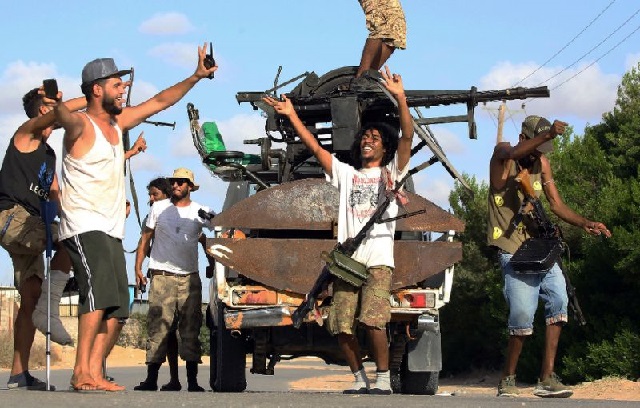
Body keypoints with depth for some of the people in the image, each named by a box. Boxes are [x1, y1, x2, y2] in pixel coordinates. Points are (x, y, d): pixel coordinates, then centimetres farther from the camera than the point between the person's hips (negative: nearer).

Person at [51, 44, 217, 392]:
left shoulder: (118, 122, 15)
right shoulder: (81, 125, -10)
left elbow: (159, 102, 25)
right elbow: (65, 117, -35)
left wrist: (196, 77, 22)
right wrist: (54, 107, -58)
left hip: (112, 232, 9)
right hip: (83, 228, -9)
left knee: (117, 309, 2)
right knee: (100, 292, -26)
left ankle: (94, 374, 2)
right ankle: (81, 373, -29)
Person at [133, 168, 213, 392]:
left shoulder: (201, 212, 7)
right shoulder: (159, 208, 9)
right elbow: (145, 238, 13)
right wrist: (138, 267, 6)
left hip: (189, 278, 1)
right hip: (162, 277, -1)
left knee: (191, 330, 1)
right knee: (158, 328, -5)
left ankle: (192, 380, 4)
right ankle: (151, 378, -2)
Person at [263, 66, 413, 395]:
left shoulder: (392, 171, 13)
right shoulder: (346, 174, 25)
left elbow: (407, 136, -1)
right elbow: (315, 148, 19)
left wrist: (400, 98, -14)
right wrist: (292, 115, 12)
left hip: (378, 259, -4)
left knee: (373, 320, -20)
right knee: (342, 327, -4)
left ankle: (383, 379, -8)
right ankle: (360, 379, 10)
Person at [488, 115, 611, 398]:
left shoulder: (542, 163, 13)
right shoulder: (502, 154, -4)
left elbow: (556, 204, 12)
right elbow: (512, 153, -30)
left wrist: (585, 224, -5)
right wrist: (547, 134, -44)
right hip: (512, 250, -6)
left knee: (558, 299, -13)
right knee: (522, 316, -13)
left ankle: (547, 378, -11)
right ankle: (508, 380, 7)